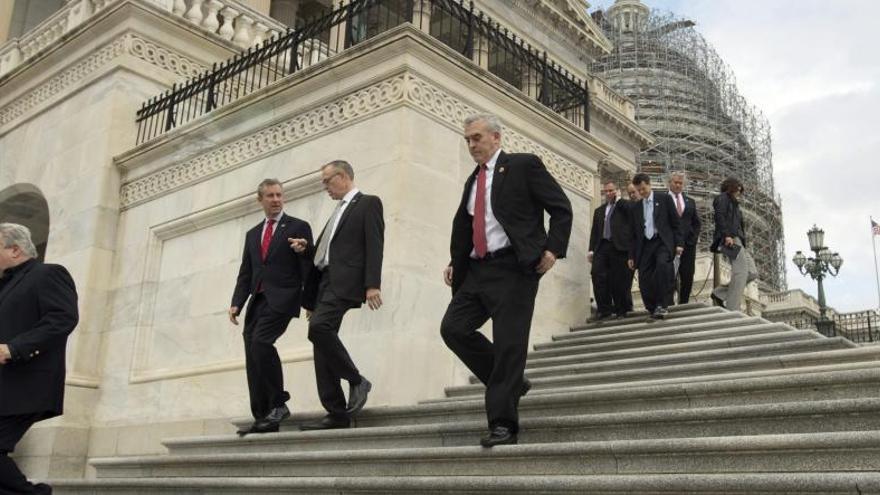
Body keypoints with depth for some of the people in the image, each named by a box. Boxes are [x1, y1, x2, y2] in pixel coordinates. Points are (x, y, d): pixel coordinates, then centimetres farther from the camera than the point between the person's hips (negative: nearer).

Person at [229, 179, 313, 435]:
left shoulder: (298, 227, 5)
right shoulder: (252, 234, 22)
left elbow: (307, 269, -2)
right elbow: (245, 274, 19)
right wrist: (236, 303, 5)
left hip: (282, 298, -6)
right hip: (257, 301, 6)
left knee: (260, 341, -26)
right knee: (252, 361, 0)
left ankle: (279, 404, -15)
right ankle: (262, 418, 5)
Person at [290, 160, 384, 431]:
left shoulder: (368, 203, 3)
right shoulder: (338, 212, 28)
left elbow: (374, 245, -9)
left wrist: (372, 285, -19)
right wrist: (307, 248, 9)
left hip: (344, 280, -9)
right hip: (325, 281, 9)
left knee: (319, 327, -28)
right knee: (321, 339, 1)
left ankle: (356, 381, -11)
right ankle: (337, 414, 2)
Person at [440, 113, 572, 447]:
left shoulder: (523, 165, 1)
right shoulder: (472, 181, 21)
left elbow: (561, 208, -1)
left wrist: (553, 248, -12)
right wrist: (455, 263, 15)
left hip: (514, 268, -7)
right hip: (477, 270, 7)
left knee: (508, 343, -8)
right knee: (453, 327, -5)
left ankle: (503, 423, -1)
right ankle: (511, 381, 13)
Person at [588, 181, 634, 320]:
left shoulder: (624, 206, 11)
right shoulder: (599, 211, 25)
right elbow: (594, 231, 19)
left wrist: (618, 199, -4)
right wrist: (591, 250, 10)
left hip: (619, 247, -4)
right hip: (602, 247, 4)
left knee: (619, 280, -4)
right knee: (598, 276, -10)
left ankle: (620, 310, 6)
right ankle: (604, 308, -4)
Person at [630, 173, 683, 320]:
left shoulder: (665, 199, 7)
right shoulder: (637, 207, 17)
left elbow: (675, 222, 4)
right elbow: (635, 233, 18)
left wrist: (678, 243, -6)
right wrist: (632, 255, 14)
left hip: (663, 242, -4)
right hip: (645, 245, 4)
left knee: (662, 263, -32)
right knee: (644, 281, -8)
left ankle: (661, 305, -25)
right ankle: (654, 311, 6)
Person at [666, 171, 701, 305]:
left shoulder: (690, 201, 16)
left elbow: (696, 223, 16)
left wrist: (693, 239, 1)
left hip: (688, 244, 4)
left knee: (687, 278, 5)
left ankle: (684, 305, 14)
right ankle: (668, 306, -4)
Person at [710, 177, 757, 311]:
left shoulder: (733, 204, 33)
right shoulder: (722, 198, 5)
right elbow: (719, 216, -12)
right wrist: (726, 235, -23)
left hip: (737, 241, 10)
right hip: (729, 239, -10)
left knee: (752, 273, 0)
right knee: (741, 271, -18)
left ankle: (720, 294, 1)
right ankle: (732, 309, -20)